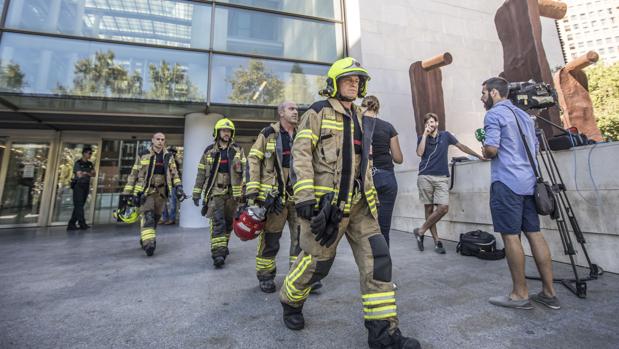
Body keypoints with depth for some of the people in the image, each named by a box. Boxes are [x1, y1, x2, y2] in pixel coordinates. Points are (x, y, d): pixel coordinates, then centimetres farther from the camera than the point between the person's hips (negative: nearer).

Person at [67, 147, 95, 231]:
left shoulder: (90, 164, 14)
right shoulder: (78, 163, -5)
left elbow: (93, 174, 6)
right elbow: (79, 175, -13)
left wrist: (85, 173, -10)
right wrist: (89, 173, 0)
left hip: (86, 186, 6)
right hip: (78, 185, -6)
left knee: (79, 206, 6)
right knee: (79, 205, -8)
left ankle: (71, 224, 11)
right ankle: (82, 223, -9)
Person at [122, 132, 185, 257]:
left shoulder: (168, 156, 8)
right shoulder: (143, 155, 1)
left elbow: (174, 173, 8)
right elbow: (133, 174, 3)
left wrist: (178, 187, -6)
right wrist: (127, 192, 1)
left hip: (161, 192, 3)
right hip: (146, 190, -3)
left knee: (155, 218, 11)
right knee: (147, 217, -15)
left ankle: (144, 240, 28)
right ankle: (148, 243, -21)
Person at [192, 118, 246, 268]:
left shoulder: (238, 150, 5)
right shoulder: (209, 151, 6)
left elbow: (244, 170, -2)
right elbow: (201, 173, 9)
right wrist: (196, 193, 6)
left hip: (232, 192, 2)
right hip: (215, 191, -1)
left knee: (228, 222, 13)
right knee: (218, 222, -11)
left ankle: (222, 246, 34)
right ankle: (218, 253, -10)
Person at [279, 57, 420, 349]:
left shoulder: (361, 120, 20)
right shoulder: (318, 113, 0)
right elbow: (301, 154, -9)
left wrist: (370, 197, 19)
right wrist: (305, 197, -18)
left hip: (358, 203, 7)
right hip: (325, 201, -6)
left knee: (377, 257, -1)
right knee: (317, 261, 4)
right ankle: (290, 301, 35)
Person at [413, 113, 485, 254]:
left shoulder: (445, 135, 15)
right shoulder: (422, 138, 12)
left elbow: (461, 146, 21)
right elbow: (420, 153, -6)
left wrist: (479, 156, 21)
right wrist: (425, 134, -3)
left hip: (442, 177, 1)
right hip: (425, 177, -1)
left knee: (443, 208, -14)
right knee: (429, 208, -1)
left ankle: (420, 231, 1)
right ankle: (436, 240, 10)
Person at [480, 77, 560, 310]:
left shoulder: (494, 114, -6)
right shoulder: (524, 115, 20)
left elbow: (492, 149, -16)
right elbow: (535, 148, 24)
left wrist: (484, 151, 4)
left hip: (506, 182, -8)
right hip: (529, 181, 8)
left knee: (511, 236, -2)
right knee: (534, 233, 10)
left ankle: (520, 294, 8)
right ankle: (549, 293, 17)